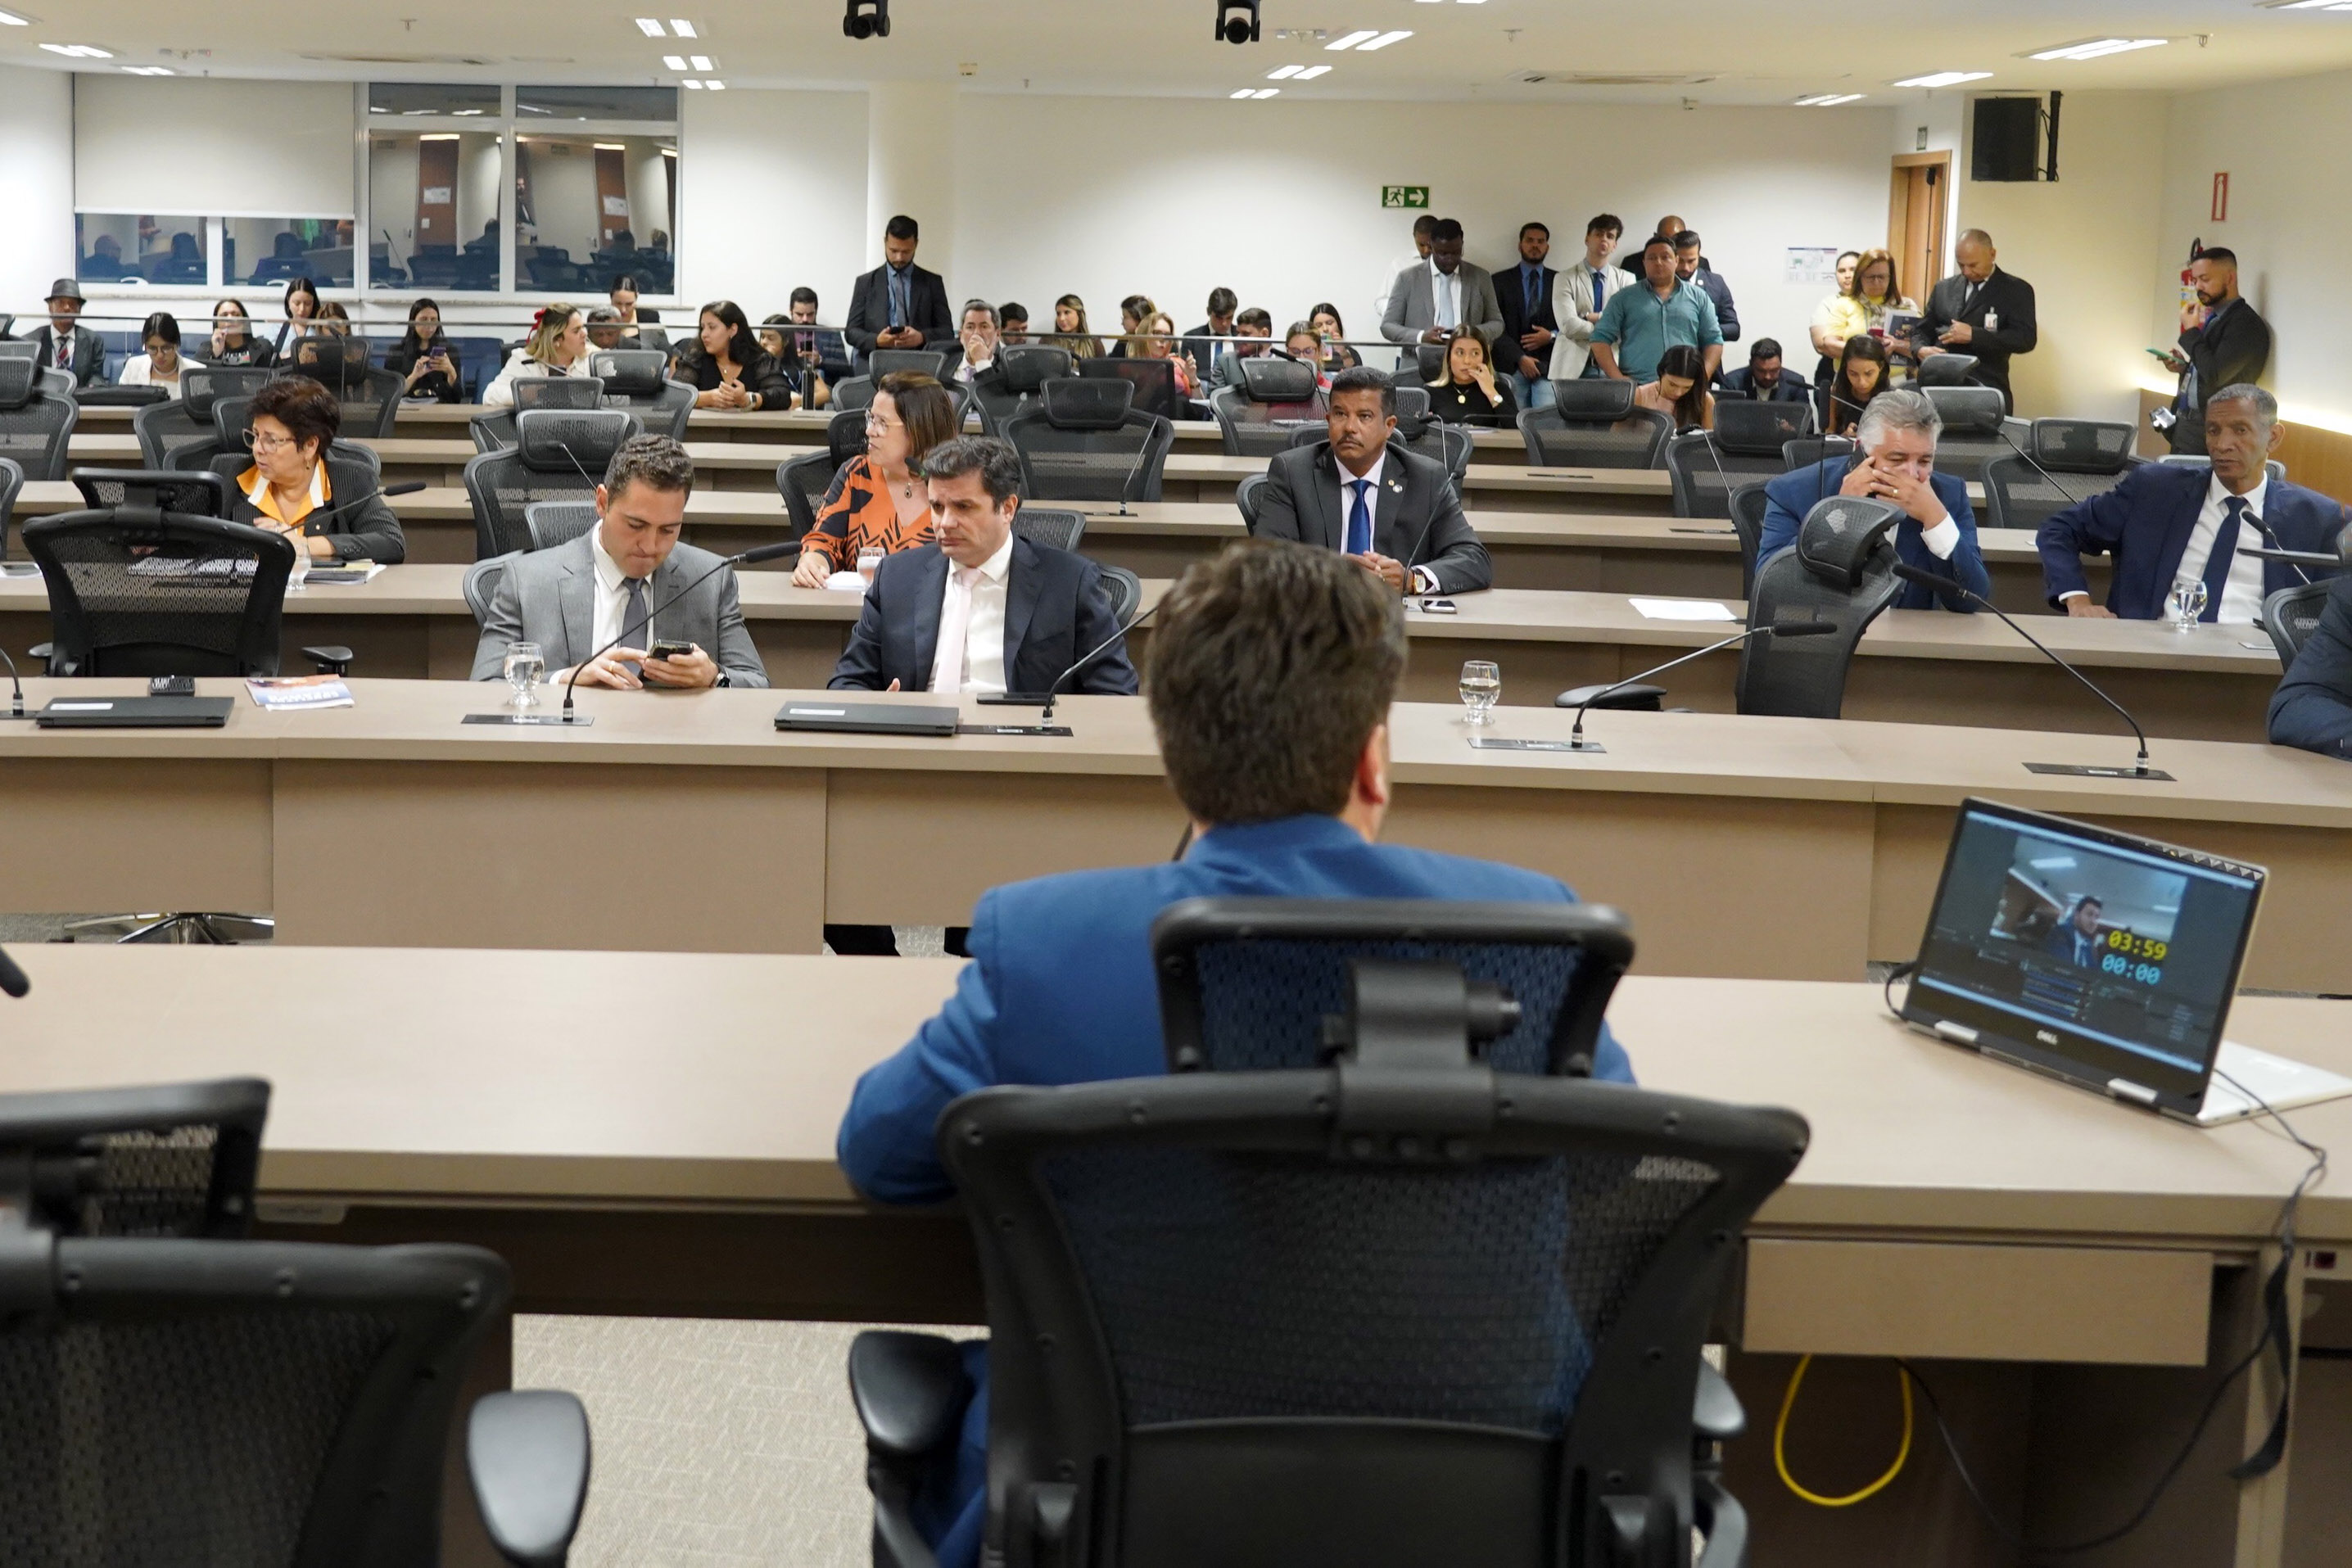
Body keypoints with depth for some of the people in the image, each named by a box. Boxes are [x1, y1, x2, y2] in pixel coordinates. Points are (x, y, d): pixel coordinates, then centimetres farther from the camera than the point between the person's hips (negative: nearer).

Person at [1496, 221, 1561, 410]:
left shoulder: (1560, 281, 13)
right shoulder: (1501, 281, 9)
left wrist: (1552, 336, -7)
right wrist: (1520, 358, -8)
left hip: (1549, 366, 0)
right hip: (1512, 366, 0)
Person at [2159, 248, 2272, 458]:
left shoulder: (2246, 323, -13)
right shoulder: (2212, 318, 15)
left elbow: (2215, 376, -22)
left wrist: (2191, 331, -13)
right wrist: (2183, 367, 4)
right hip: (2184, 425, 9)